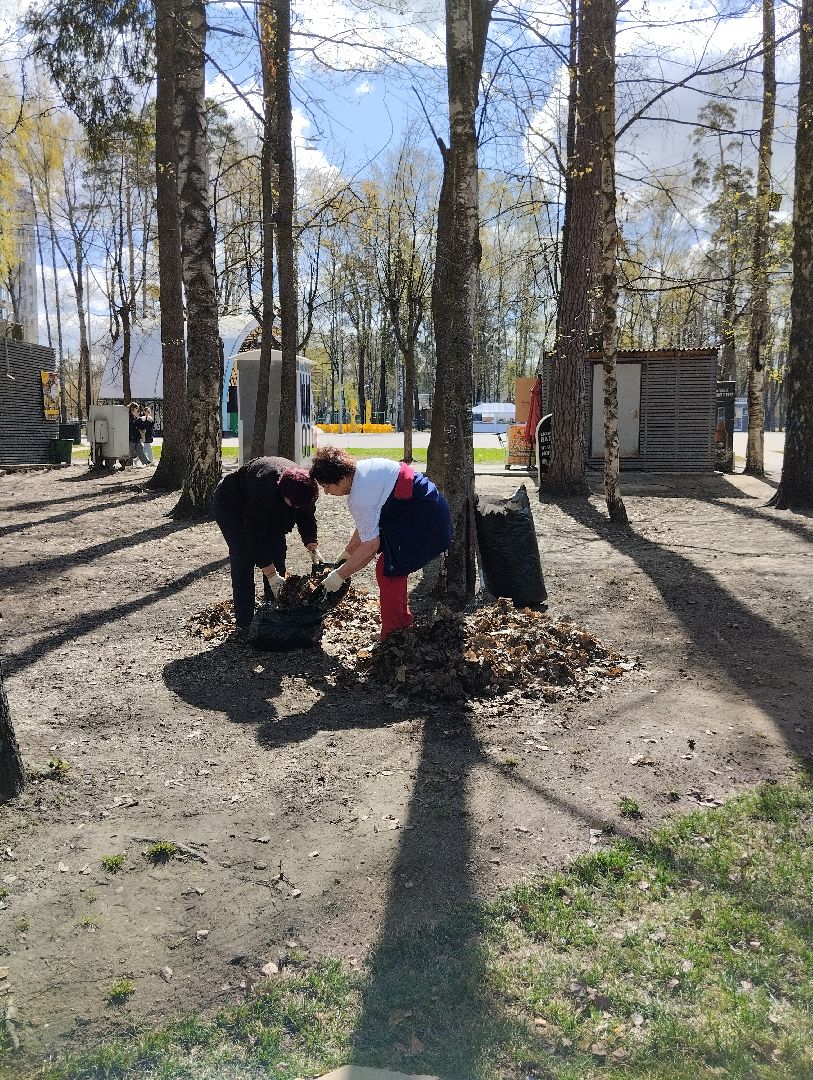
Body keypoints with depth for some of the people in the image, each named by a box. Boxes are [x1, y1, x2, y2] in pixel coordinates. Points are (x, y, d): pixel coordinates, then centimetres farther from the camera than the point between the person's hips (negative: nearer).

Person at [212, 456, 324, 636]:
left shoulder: (304, 486, -26)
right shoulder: (264, 487, -44)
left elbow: (307, 519, -8)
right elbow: (255, 536, -39)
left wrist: (313, 549, -22)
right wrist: (271, 574, -38)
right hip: (230, 505, -6)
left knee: (278, 554, -3)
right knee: (244, 559, -18)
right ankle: (244, 624, -14)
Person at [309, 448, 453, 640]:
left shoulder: (359, 497, -25)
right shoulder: (360, 469, 5)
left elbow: (370, 546, -22)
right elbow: (367, 527, 14)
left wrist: (340, 575, -14)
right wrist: (347, 553, 19)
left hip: (425, 519, -11)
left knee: (387, 570, -9)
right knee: (394, 567, 19)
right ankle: (404, 623, 34)